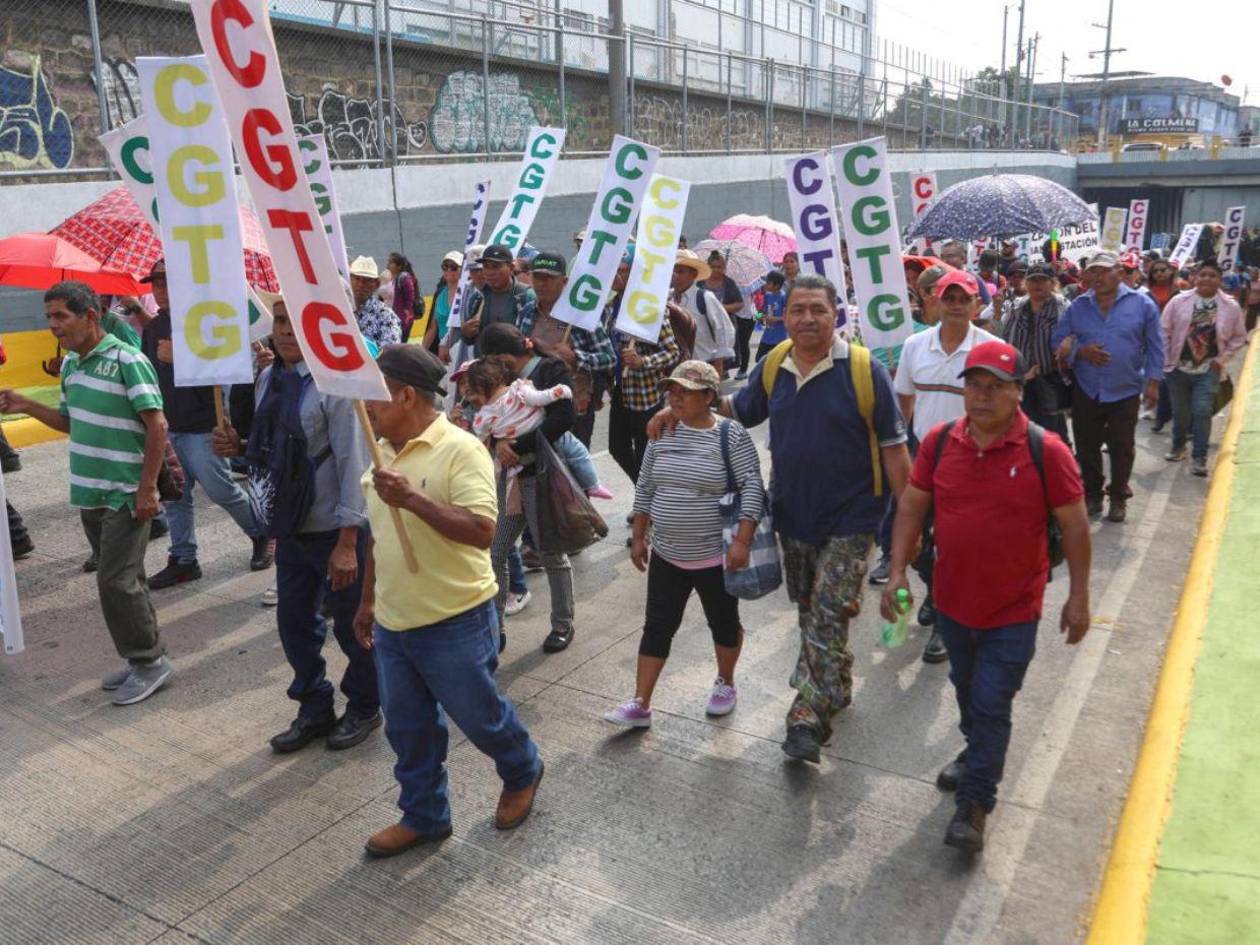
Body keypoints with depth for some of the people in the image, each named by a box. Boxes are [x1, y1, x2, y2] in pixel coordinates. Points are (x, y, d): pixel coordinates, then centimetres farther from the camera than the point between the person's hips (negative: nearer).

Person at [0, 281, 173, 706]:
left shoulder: (126, 360, -14)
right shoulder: (70, 364, 9)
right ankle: (145, 656, 25)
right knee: (124, 578, 14)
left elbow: (157, 425, -17)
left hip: (125, 495, -8)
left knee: (116, 580, -6)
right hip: (90, 494, 8)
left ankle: (149, 661, 9)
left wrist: (147, 488, -18)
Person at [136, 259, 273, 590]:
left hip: (201, 426, -7)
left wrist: (180, 357, -27)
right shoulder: (152, 327, 13)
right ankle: (183, 560, 18)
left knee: (219, 489, -4)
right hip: (166, 426, 7)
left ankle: (262, 534, 19)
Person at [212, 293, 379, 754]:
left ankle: (363, 707, 33)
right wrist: (239, 447, -7)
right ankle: (314, 711, 36)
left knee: (351, 624, 10)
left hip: (334, 530, -7)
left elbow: (352, 462, -20)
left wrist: (347, 542, -22)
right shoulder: (268, 380, 5)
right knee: (295, 622, 16)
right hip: (292, 526, 7)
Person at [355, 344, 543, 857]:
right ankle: (423, 816, 35)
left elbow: (481, 530, -27)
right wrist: (368, 602, 21)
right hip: (393, 624, 7)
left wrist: (412, 498, -32)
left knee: (479, 716, 11)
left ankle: (523, 773, 39)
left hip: (454, 624, -7)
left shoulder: (460, 450, -18)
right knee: (408, 729, 16)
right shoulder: (384, 454, 8)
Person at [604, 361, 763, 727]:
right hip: (666, 555, 4)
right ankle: (640, 705, 11)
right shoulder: (662, 434, 2)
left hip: (716, 556, -4)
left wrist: (742, 541, -23)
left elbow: (752, 489, -16)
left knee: (723, 623, 15)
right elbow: (645, 488, 9)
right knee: (657, 627, 6)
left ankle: (725, 684, 39)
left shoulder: (731, 435, -13)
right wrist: (639, 538, 9)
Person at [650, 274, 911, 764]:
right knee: (809, 611, 17)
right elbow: (737, 408, 17)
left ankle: (809, 715, 0)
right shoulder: (773, 367, 0)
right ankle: (835, 688, 38)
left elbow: (893, 447, -9)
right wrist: (678, 409, 6)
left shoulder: (865, 370, -13)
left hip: (849, 520, -5)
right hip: (792, 516, 5)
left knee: (828, 615, -8)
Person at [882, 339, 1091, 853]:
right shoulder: (939, 442, -7)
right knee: (966, 690, 24)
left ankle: (974, 803, 16)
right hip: (952, 601, 4)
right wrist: (898, 572, -5)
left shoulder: (1045, 451, -16)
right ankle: (977, 754, 50)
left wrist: (1078, 597, -4)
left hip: (1014, 611, -4)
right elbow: (911, 508, 1)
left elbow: (1074, 525, -7)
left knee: (991, 705, 0)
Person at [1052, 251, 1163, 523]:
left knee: (1122, 449, 7)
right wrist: (1080, 351, -14)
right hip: (1086, 391, 2)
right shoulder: (1077, 307, 3)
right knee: (1087, 447, 10)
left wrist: (1153, 382, -4)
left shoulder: (1142, 304, -2)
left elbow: (1154, 347, 1)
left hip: (1126, 391, -2)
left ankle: (1119, 498, 23)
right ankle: (1092, 495, 25)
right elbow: (1058, 341, 5)